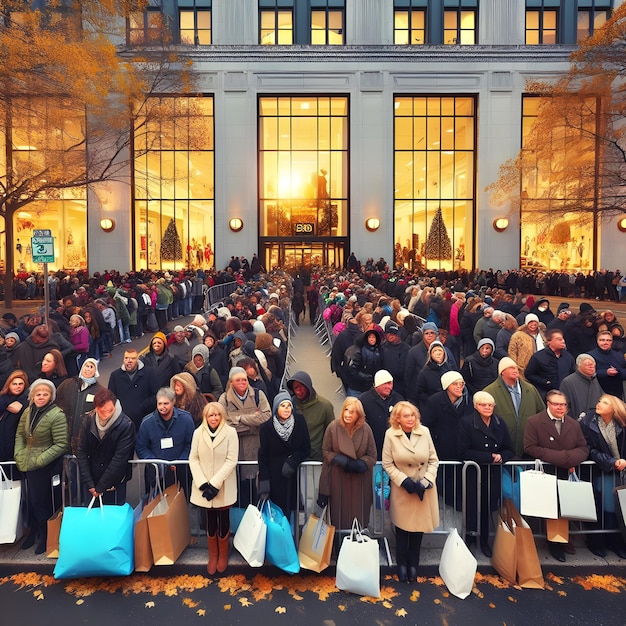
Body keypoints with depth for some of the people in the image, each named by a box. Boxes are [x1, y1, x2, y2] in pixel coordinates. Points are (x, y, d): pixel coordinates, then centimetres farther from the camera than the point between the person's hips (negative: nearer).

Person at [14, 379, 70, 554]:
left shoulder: (57, 415, -19)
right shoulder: (27, 412, 1)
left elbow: (61, 445, -19)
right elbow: (20, 434, 12)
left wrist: (39, 460, -18)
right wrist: (19, 455, -1)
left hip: (46, 467, -6)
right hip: (28, 466, 6)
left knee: (41, 502, 6)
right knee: (31, 501, 18)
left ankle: (46, 537, 26)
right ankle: (33, 533, 39)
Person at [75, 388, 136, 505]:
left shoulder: (126, 425, -19)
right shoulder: (88, 420, -8)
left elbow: (119, 459, -17)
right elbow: (81, 452, -5)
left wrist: (100, 487, -13)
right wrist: (89, 484, -8)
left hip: (114, 482, -3)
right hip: (91, 481, 3)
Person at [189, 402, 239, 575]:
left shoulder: (230, 432, -10)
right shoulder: (198, 432, -4)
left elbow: (231, 460, -12)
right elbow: (193, 458, -2)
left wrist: (215, 484, -16)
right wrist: (202, 483, -12)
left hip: (224, 487, -1)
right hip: (205, 486, 1)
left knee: (223, 521, 8)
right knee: (211, 521, 11)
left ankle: (223, 555, 30)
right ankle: (212, 555, 31)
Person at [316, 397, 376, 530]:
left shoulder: (365, 429, -11)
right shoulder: (333, 427, -13)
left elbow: (372, 456, -2)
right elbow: (326, 451, -1)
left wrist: (359, 464, -18)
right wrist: (338, 459, -16)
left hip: (360, 479, 1)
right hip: (338, 478, 0)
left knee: (359, 512, 10)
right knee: (340, 510, 9)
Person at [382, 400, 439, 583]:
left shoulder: (424, 431, -9)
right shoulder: (390, 435, -13)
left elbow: (433, 460, -3)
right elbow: (387, 464, -8)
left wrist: (426, 481, -13)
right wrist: (404, 481, -16)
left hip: (424, 488, 2)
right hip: (402, 488, -1)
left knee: (418, 527, 11)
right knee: (402, 528, 10)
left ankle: (413, 565, 31)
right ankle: (402, 565, 31)